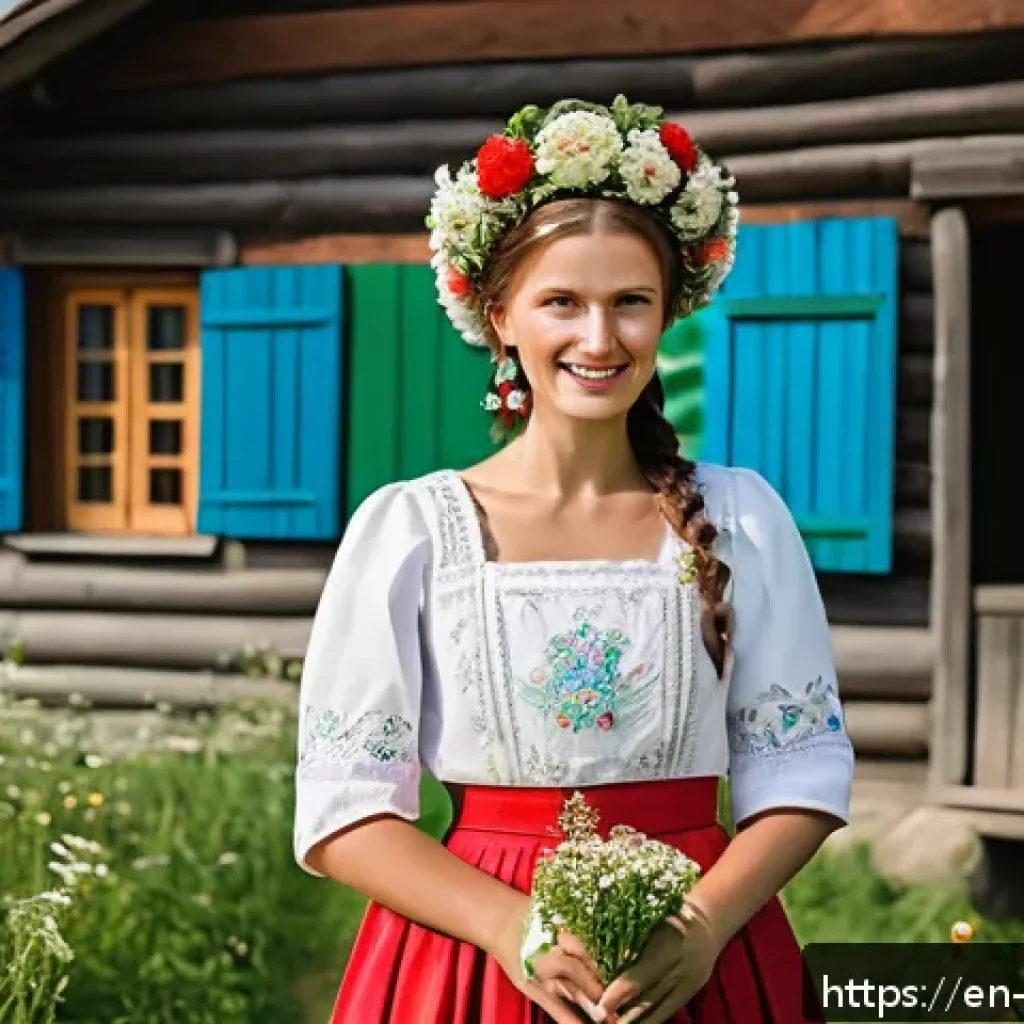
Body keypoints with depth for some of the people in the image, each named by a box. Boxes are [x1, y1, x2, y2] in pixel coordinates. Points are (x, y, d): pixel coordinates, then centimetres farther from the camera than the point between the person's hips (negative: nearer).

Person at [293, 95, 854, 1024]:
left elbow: (800, 767, 1)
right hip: (467, 949, -1)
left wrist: (707, 924, -15)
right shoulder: (408, 526, -4)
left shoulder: (742, 518, 1)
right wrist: (510, 926, -19)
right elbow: (343, 806, -6)